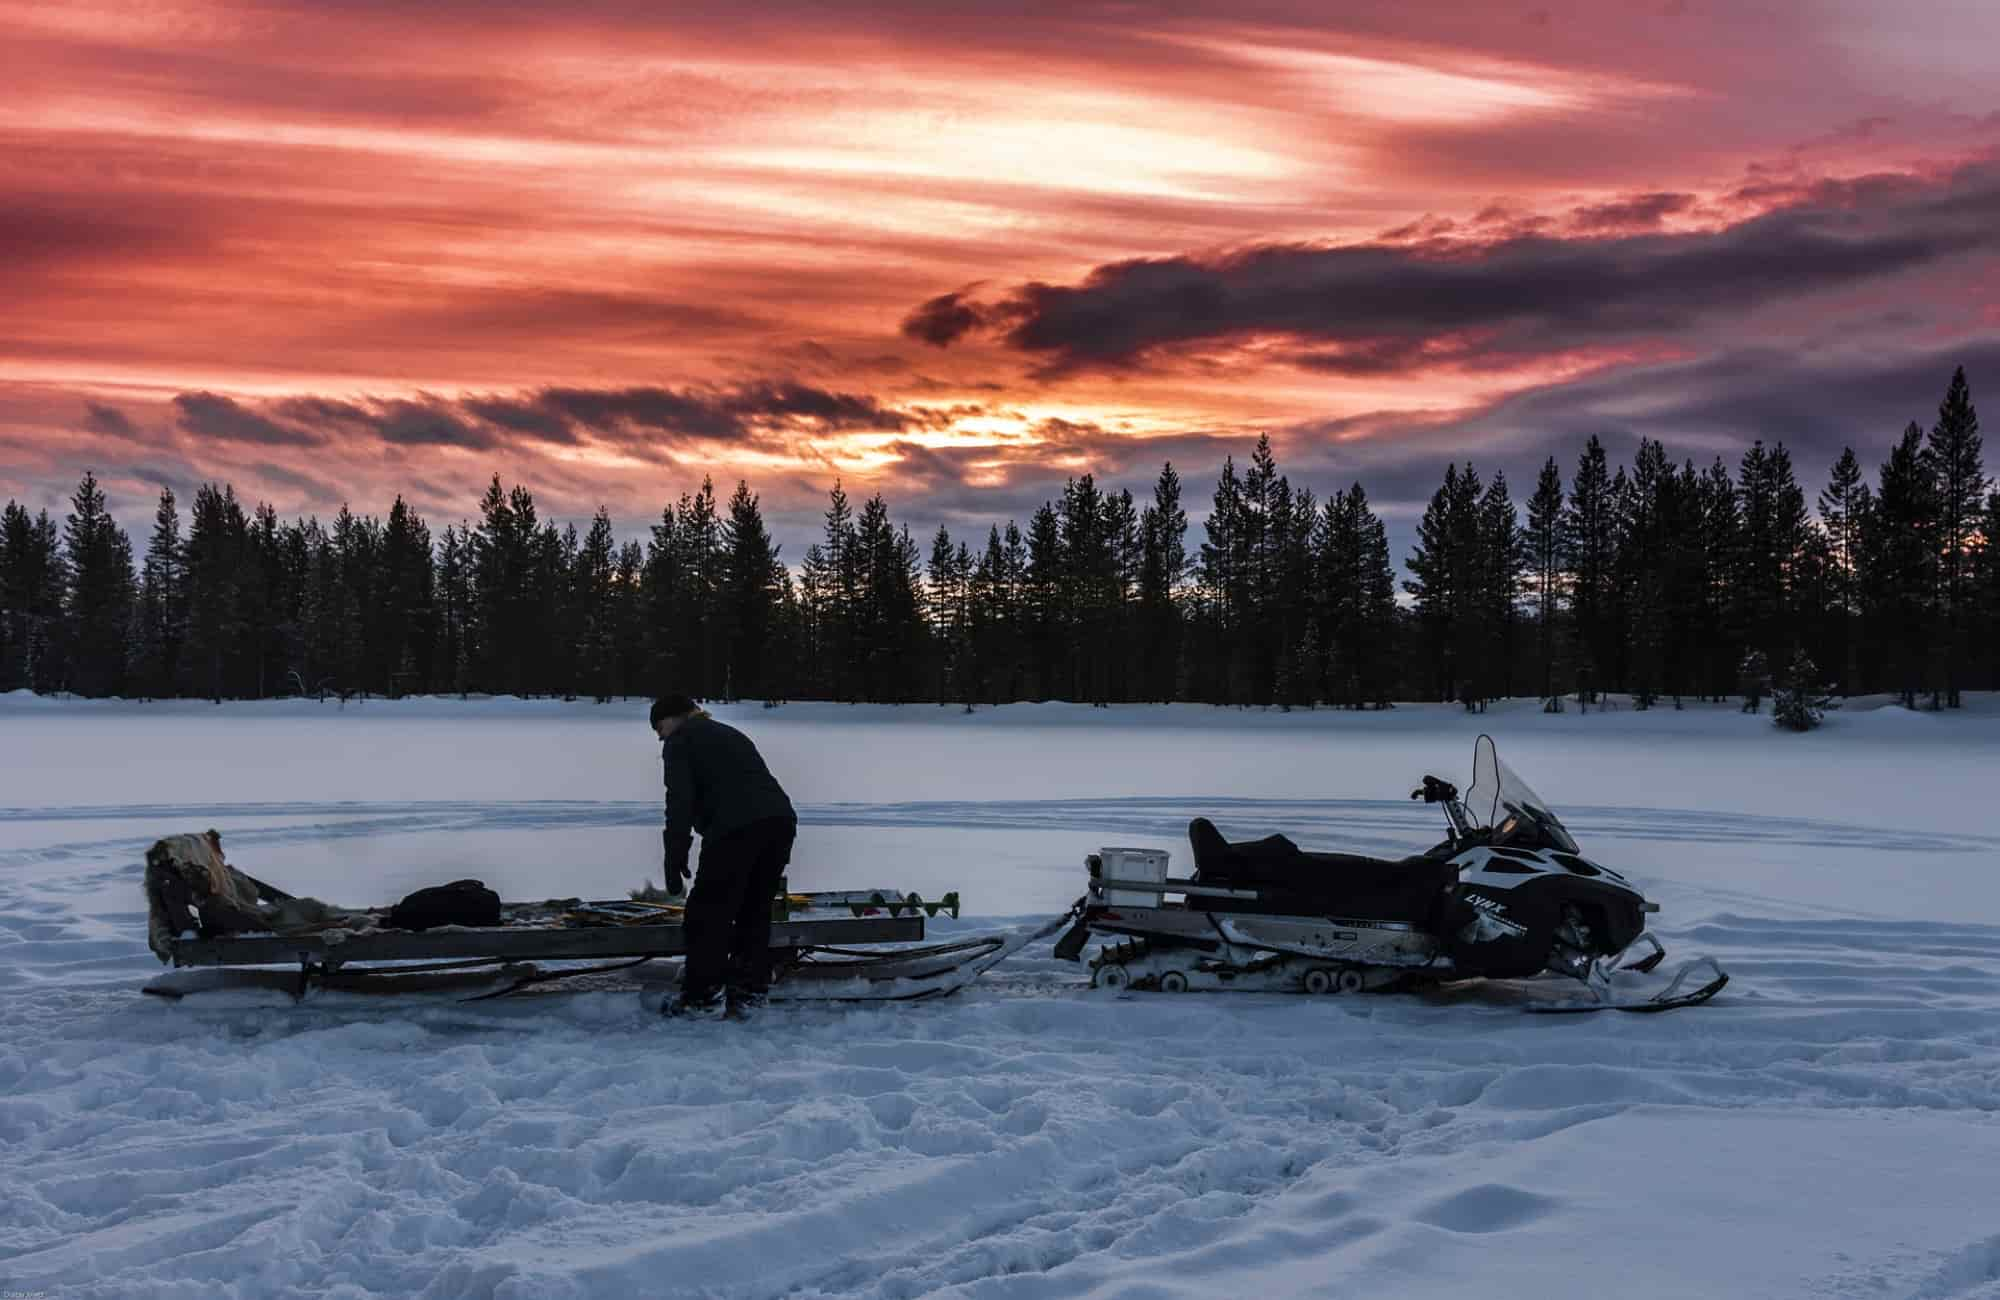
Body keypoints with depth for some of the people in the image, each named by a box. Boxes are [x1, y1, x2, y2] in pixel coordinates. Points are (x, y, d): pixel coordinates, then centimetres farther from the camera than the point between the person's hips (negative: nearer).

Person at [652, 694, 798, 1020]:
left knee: (709, 912, 2)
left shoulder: (680, 741, 10)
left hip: (736, 828, -8)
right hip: (781, 819, 8)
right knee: (754, 910, 17)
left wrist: (675, 858, -2)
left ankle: (703, 997, 4)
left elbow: (680, 801, -3)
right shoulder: (729, 734, 33)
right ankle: (749, 992, 20)